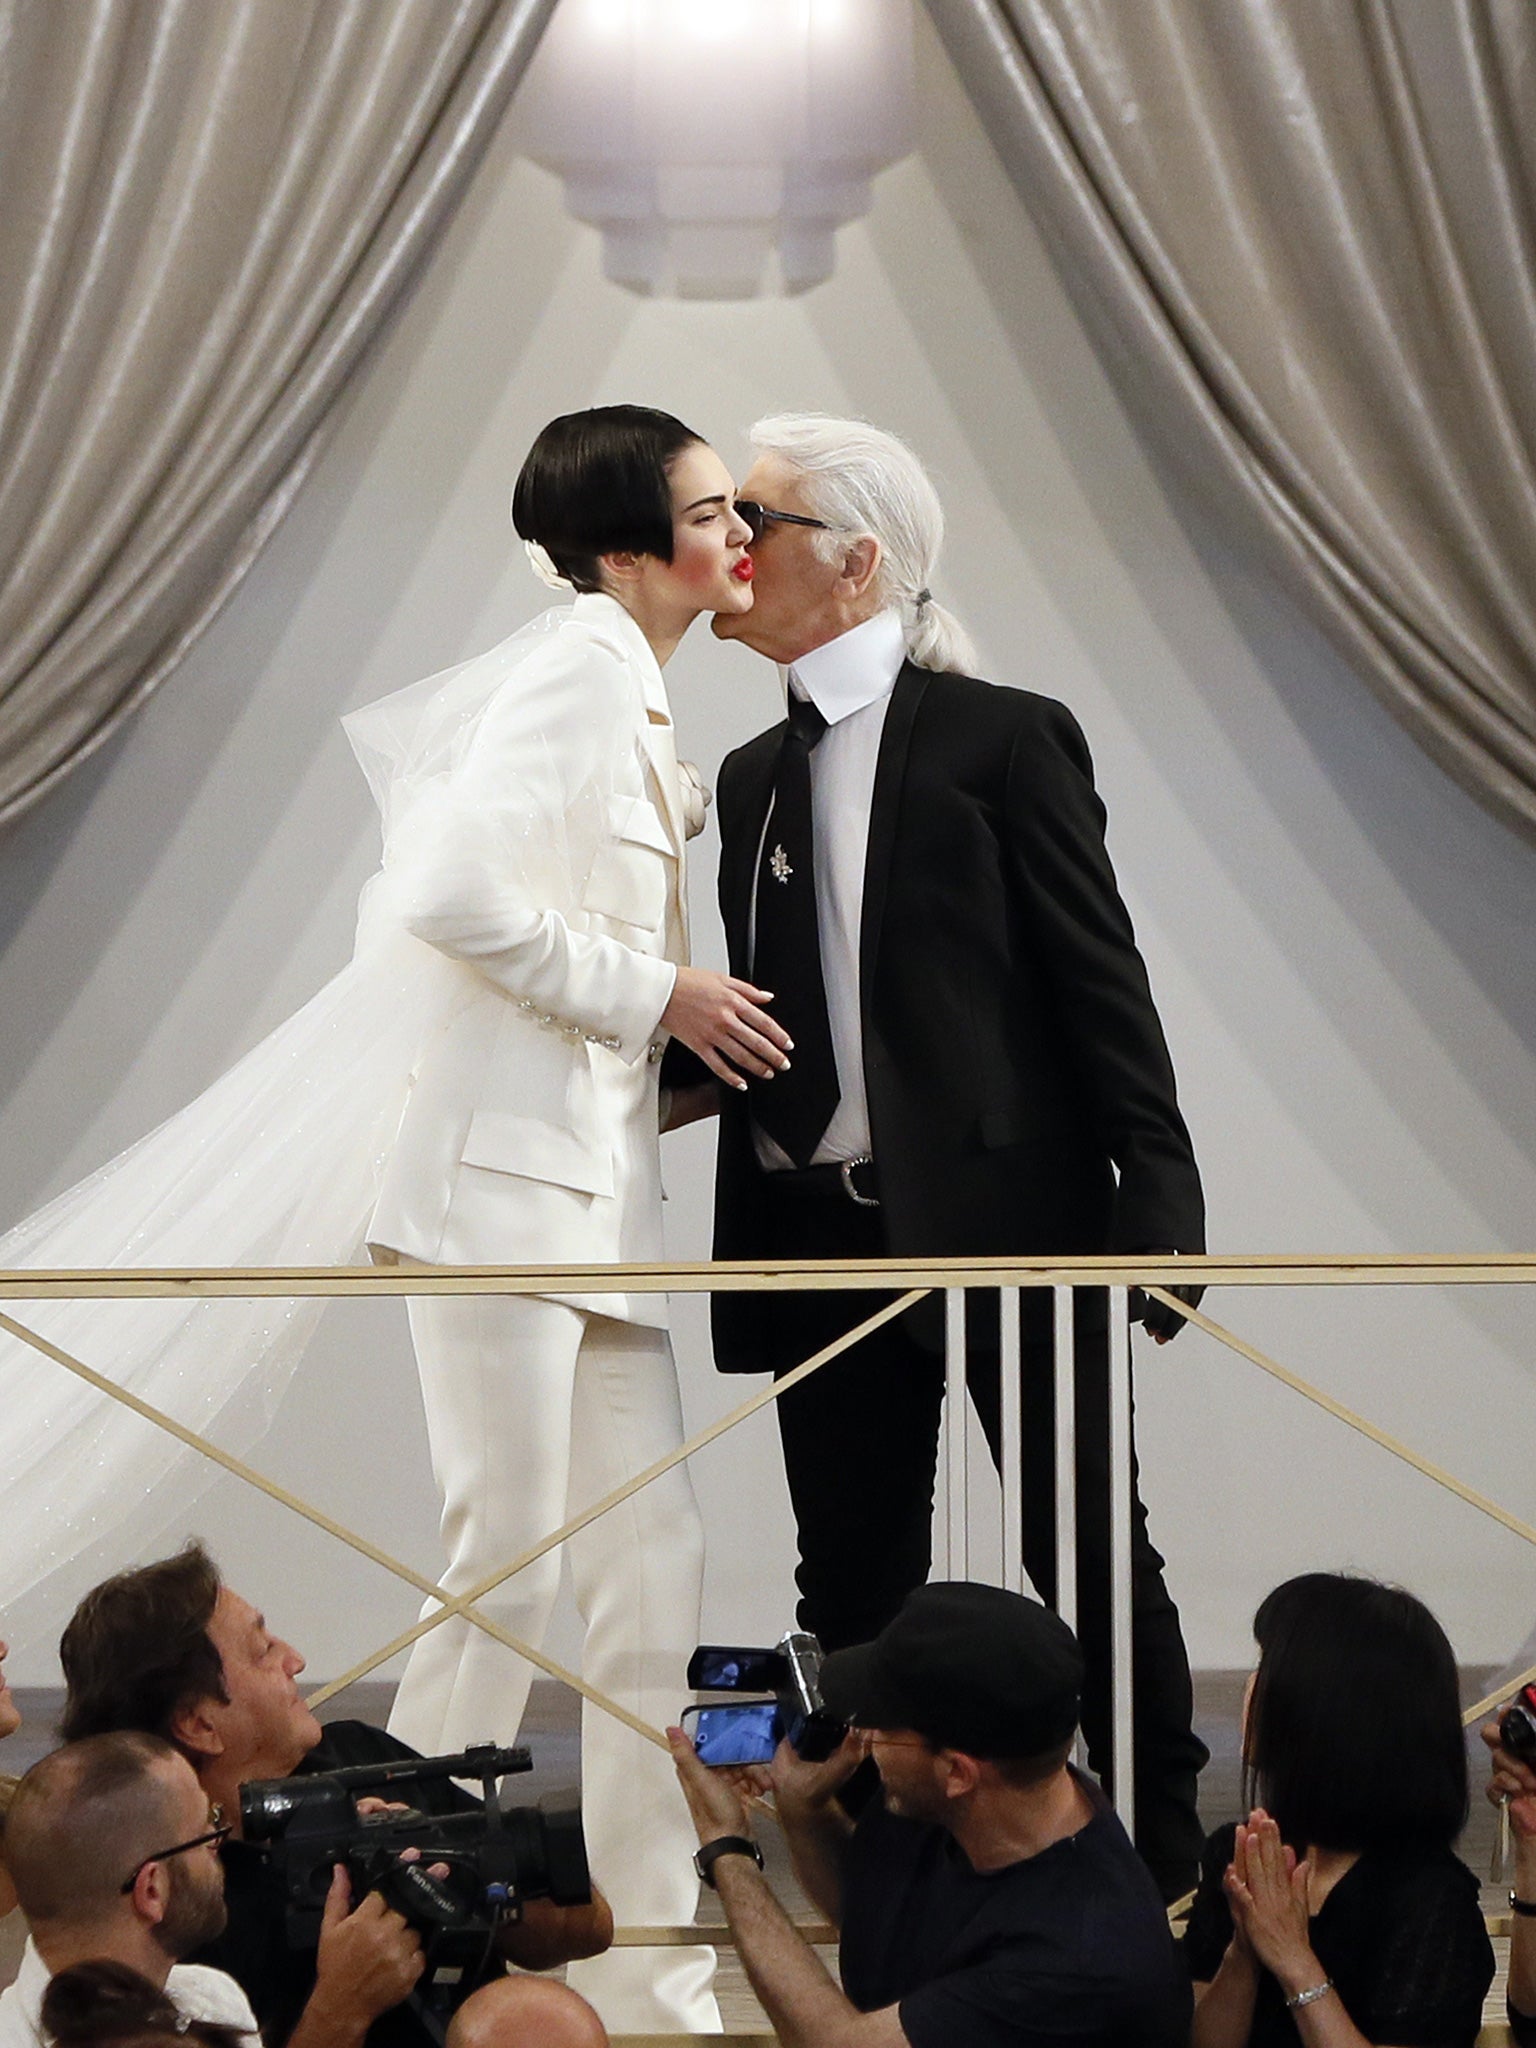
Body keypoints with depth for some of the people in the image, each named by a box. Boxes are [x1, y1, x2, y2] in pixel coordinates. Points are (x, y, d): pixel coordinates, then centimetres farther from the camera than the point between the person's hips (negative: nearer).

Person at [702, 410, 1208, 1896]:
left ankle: (1166, 1874, 10)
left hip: (1007, 1216, -6)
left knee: (1095, 1570, 1)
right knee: (854, 1587, 8)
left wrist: (1155, 1214, -12)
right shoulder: (756, 779, 15)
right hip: (823, 1239, 6)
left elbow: (1102, 989, -7)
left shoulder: (1003, 740, -4)